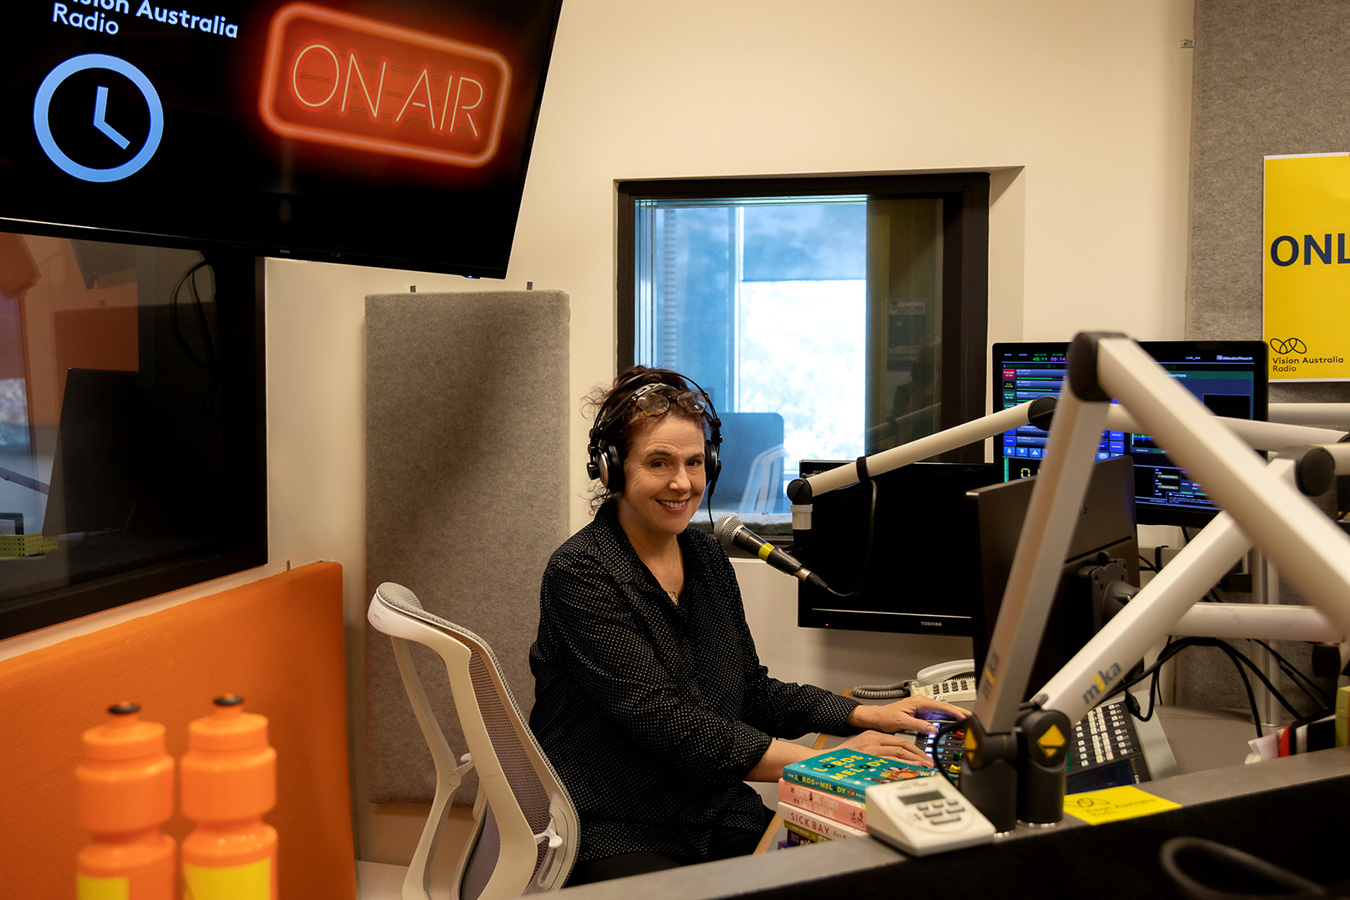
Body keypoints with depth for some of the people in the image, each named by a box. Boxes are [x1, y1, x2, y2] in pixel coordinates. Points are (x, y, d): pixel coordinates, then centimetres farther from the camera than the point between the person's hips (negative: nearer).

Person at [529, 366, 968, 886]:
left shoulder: (707, 558, 9)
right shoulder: (581, 574, -13)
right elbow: (666, 724, -21)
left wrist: (870, 716, 3)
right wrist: (824, 764, -25)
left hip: (718, 817, 6)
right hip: (613, 837, -6)